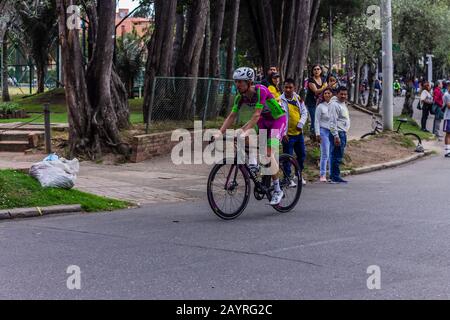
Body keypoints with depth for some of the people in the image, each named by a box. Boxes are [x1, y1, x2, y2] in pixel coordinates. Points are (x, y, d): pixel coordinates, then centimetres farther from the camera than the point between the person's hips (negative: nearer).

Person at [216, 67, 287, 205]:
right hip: (263, 121, 7)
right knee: (242, 132, -16)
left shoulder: (260, 90, -30)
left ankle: (277, 190, -10)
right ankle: (253, 163, -8)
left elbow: (256, 115, -35)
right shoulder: (240, 96, -10)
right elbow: (232, 116, -10)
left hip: (278, 119, -7)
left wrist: (246, 131, -45)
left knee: (269, 153, -19)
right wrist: (219, 133, -20)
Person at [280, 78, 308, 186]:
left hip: (298, 132, 6)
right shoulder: (281, 100, -13)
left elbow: (304, 112, 7)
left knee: (302, 154, 16)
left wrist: (300, 124, -10)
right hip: (288, 134, -6)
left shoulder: (298, 98, 4)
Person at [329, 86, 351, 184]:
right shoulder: (334, 105, -12)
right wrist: (336, 136, -23)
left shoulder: (343, 104, 19)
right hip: (337, 133, -10)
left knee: (338, 156, 12)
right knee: (337, 156, -9)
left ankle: (333, 176, 18)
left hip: (343, 133, 10)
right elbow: (332, 122, -18)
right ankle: (335, 177, -7)